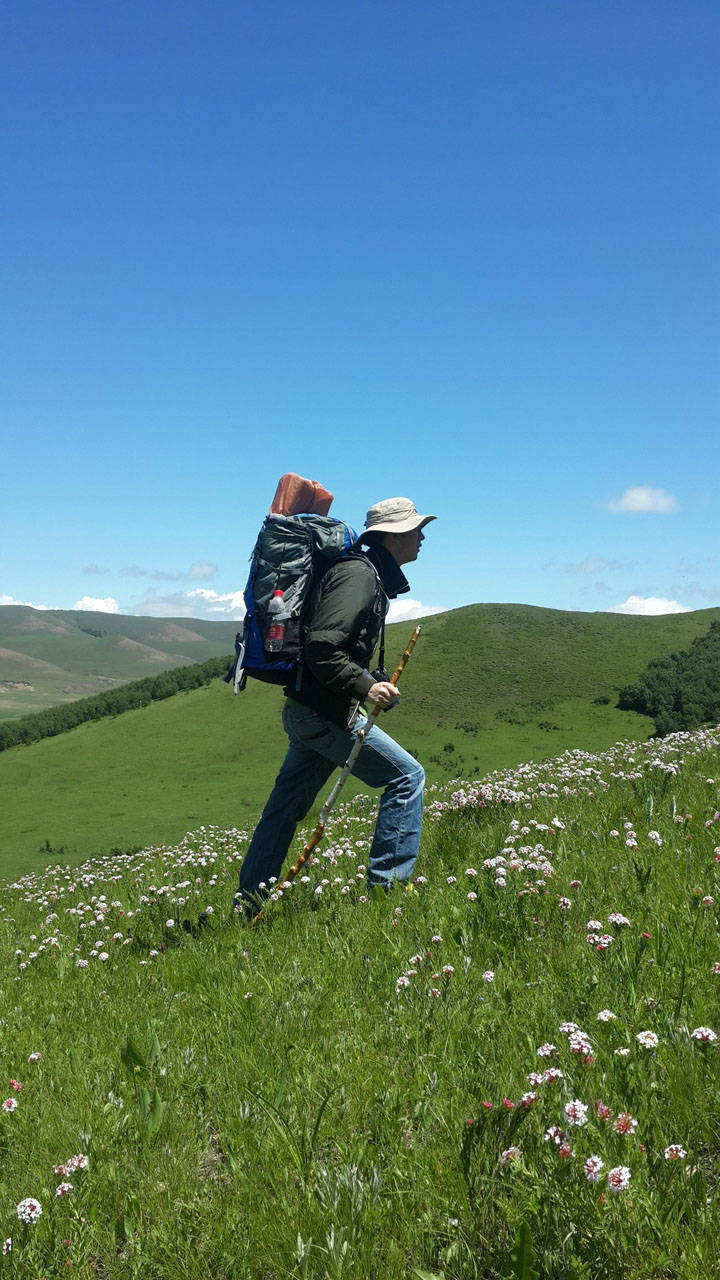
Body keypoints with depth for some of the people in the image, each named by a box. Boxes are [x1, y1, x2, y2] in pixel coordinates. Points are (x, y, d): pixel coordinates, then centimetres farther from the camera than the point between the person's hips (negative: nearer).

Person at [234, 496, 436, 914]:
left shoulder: (374, 577, 18)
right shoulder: (358, 573, -15)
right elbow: (321, 649, -24)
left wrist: (375, 685, 15)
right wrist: (365, 687, -26)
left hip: (309, 711, 10)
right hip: (324, 712, -10)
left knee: (285, 808, 14)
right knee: (407, 776, -3)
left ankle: (248, 903, 24)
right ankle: (388, 884, 3)